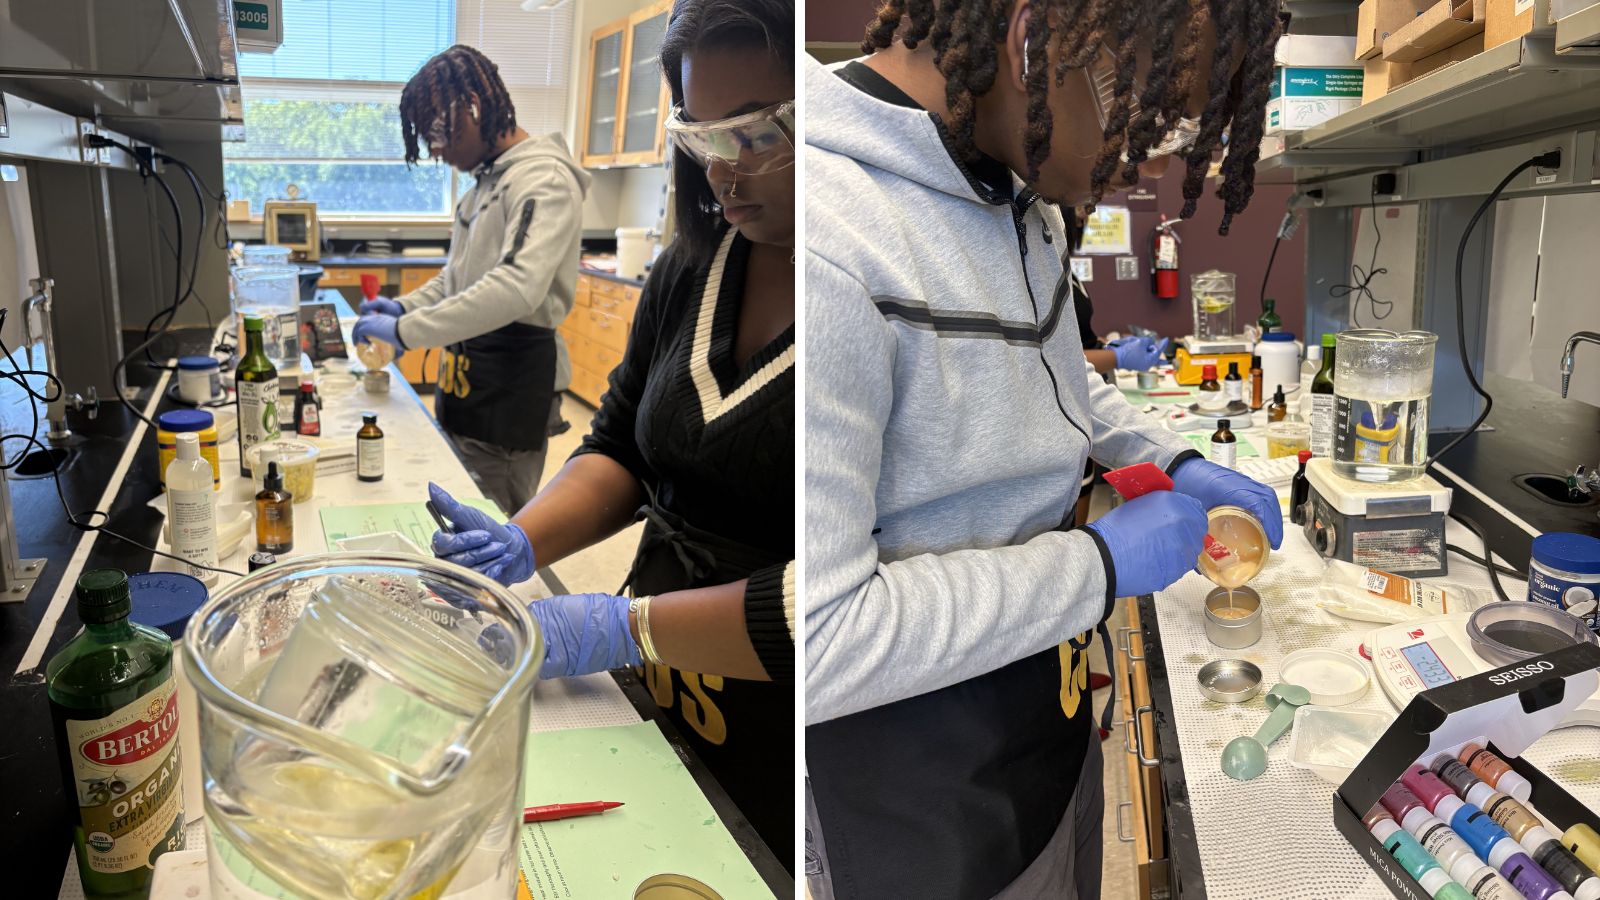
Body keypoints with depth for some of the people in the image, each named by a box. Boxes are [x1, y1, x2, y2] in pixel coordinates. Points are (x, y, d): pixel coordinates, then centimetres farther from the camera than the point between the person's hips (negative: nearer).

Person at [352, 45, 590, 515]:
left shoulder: (545, 180, -17)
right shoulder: (486, 180, 15)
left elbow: (518, 287, -31)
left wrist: (406, 331, -28)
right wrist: (407, 306, 8)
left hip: (512, 383, -10)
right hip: (467, 377, 10)